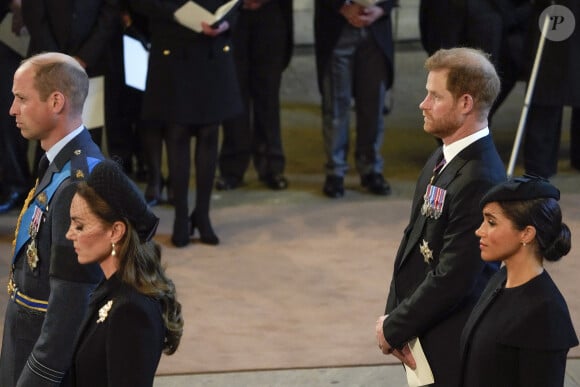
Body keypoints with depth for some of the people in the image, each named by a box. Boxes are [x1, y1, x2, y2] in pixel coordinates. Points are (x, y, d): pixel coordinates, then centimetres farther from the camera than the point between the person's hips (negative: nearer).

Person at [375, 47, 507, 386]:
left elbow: (452, 279, -24)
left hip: (453, 348, -9)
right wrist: (394, 318, -3)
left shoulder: (479, 180, -24)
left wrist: (394, 328, -13)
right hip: (423, 341, 9)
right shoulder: (441, 160, 6)